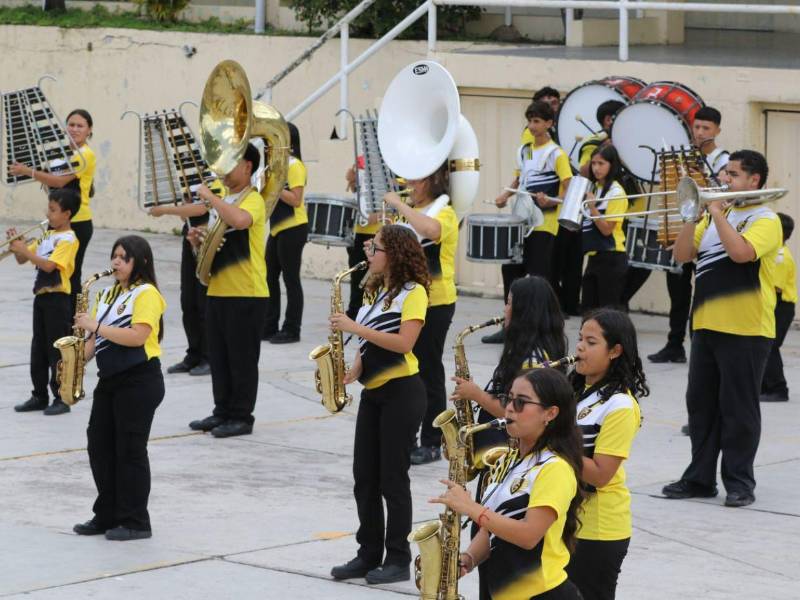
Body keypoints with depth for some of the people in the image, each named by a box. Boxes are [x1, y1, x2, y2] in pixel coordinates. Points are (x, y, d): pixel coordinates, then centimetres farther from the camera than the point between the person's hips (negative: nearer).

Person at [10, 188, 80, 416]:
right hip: (41, 296, 8)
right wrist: (16, 245, -2)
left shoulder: (68, 239, -12)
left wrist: (25, 250, -22)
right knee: (38, 348, 11)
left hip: (57, 298, -8)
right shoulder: (46, 235, 14)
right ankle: (39, 395, 19)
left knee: (57, 350, -4)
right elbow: (22, 260, 16)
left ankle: (62, 398, 2)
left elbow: (49, 265, -24)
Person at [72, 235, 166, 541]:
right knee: (99, 445, 8)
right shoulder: (107, 294, 15)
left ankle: (135, 522, 4)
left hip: (139, 381, -8)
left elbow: (137, 336, -22)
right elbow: (98, 337, 17)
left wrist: (96, 325, -21)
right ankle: (107, 516, 18)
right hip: (109, 379, 8)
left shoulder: (146, 294, -10)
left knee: (130, 449, -4)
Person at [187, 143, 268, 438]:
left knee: (242, 358, -1)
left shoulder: (253, 200, -10)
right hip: (217, 290, 8)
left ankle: (241, 417, 5)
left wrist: (210, 197, -22)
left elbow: (239, 220, -34)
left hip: (246, 294, -8)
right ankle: (223, 412, 21)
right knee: (218, 357, 12)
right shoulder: (221, 201, 16)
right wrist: (199, 240, 4)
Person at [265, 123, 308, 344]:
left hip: (292, 230, -9)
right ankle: (269, 327, 17)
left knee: (291, 278, -4)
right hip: (277, 228, 9)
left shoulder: (294, 165, -12)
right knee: (270, 277, 11)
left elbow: (295, 200, -20)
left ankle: (291, 330, 2)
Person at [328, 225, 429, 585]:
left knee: (392, 477, -4)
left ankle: (398, 559, 4)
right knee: (364, 477, 8)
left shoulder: (412, 291, -11)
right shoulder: (376, 290, 14)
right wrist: (353, 370, 1)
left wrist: (355, 327, -22)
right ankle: (369, 554, 16)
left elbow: (403, 343, -22)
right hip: (372, 391, 8)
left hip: (401, 393, -8)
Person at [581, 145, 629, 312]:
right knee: (588, 308, 9)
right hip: (594, 256, 8)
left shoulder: (616, 192, -11)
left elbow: (606, 229, -16)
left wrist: (591, 206, -23)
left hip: (611, 258, -8)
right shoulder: (593, 188, 11)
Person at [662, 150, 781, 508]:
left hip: (745, 330, -7)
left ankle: (739, 482, 5)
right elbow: (682, 254, 11)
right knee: (700, 404, 10)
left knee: (738, 408, -2)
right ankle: (700, 478, 17)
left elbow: (741, 252, -25)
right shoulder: (714, 217, 15)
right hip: (707, 326, 7)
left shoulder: (765, 220, -7)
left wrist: (718, 213, -15)